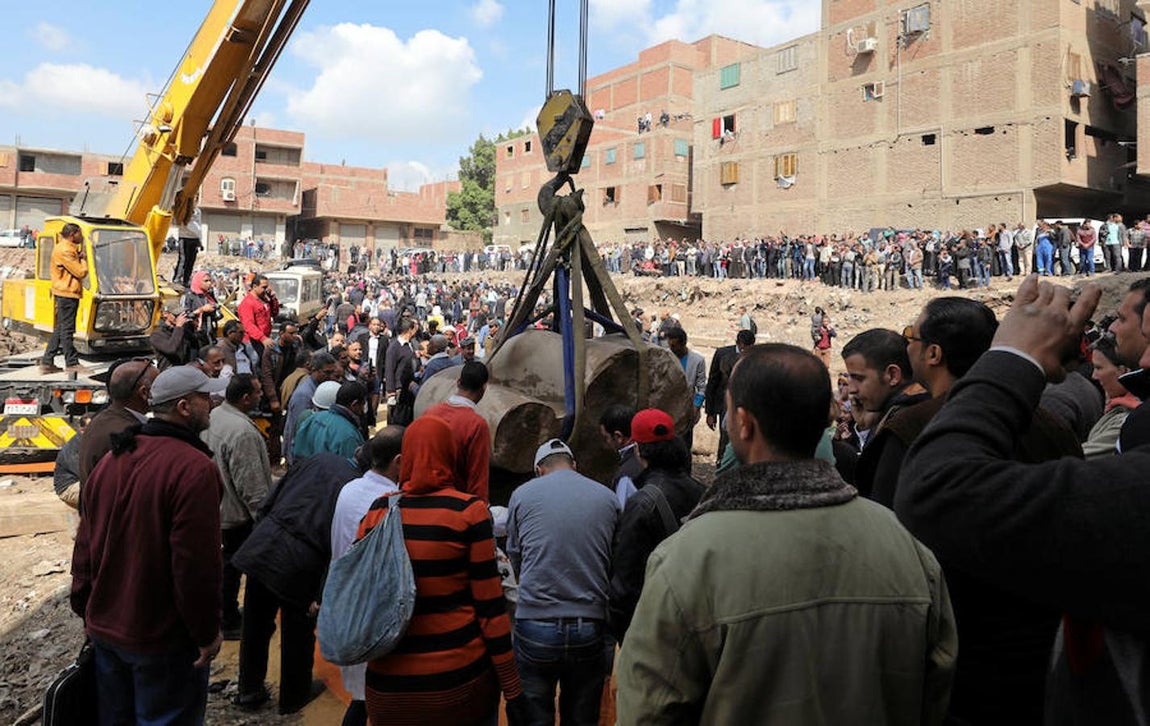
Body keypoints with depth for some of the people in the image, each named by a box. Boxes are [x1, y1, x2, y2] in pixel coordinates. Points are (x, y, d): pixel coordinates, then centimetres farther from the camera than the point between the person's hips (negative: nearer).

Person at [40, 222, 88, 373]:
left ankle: (47, 362, 18)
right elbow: (81, 272, -18)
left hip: (65, 294, 11)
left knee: (59, 329, 14)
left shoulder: (69, 248, 17)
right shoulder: (65, 251, -16)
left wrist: (79, 256, 2)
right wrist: (83, 260, 0)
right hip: (67, 294, -11)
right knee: (67, 330, -4)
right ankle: (72, 364, 0)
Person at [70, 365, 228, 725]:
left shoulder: (111, 460, 4)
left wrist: (86, 611, 21)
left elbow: (85, 546, 11)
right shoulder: (194, 467, -22)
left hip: (104, 628, 8)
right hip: (162, 638, -8)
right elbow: (196, 564, -23)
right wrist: (207, 633, -12)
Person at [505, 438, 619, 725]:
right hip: (591, 626, 2)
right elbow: (615, 563, 11)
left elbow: (515, 557, 11)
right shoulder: (607, 498, 4)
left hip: (535, 627, -1)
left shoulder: (522, 495, 1)